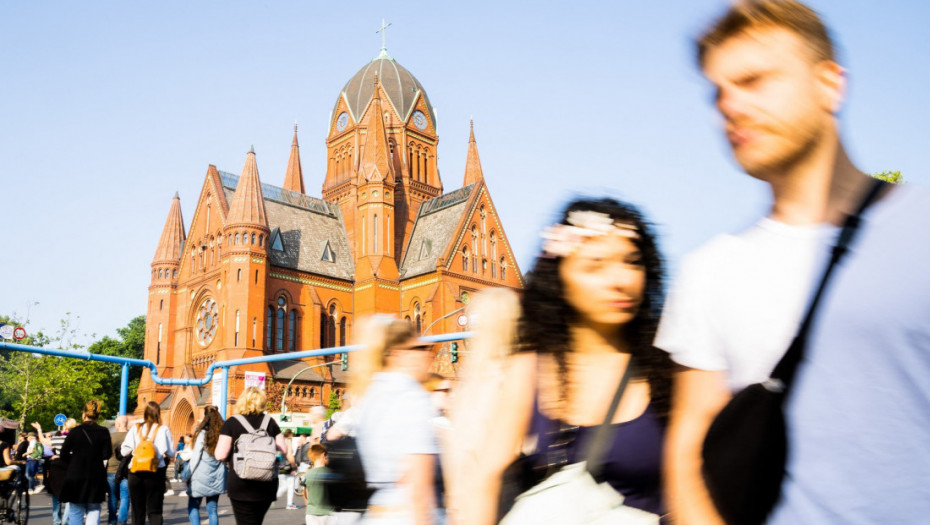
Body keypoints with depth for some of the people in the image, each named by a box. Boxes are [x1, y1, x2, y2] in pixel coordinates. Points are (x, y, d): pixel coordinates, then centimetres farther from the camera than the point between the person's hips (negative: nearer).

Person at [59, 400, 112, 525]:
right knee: (93, 509, 10)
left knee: (75, 511, 9)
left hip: (76, 476, 0)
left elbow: (64, 455, -3)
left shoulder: (75, 431, -4)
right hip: (96, 477, 1)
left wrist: (74, 463, 14)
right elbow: (107, 455, -8)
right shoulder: (104, 432, -4)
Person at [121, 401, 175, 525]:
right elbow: (171, 453, -3)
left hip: (135, 473, 2)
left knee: (137, 511, 13)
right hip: (156, 473, -2)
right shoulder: (163, 429, -5)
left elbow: (124, 451, 0)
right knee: (154, 511, 3)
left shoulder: (135, 428, 0)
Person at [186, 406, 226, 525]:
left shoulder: (202, 433, -8)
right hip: (217, 478, 4)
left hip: (201, 476, -4)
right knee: (212, 509, 10)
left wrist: (188, 475, 1)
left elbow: (195, 456, -7)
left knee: (193, 507, 9)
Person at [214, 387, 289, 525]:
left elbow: (221, 455, -10)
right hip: (268, 485, 4)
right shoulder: (270, 422, 5)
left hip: (241, 485, -4)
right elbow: (283, 449, 7)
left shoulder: (232, 423, -4)